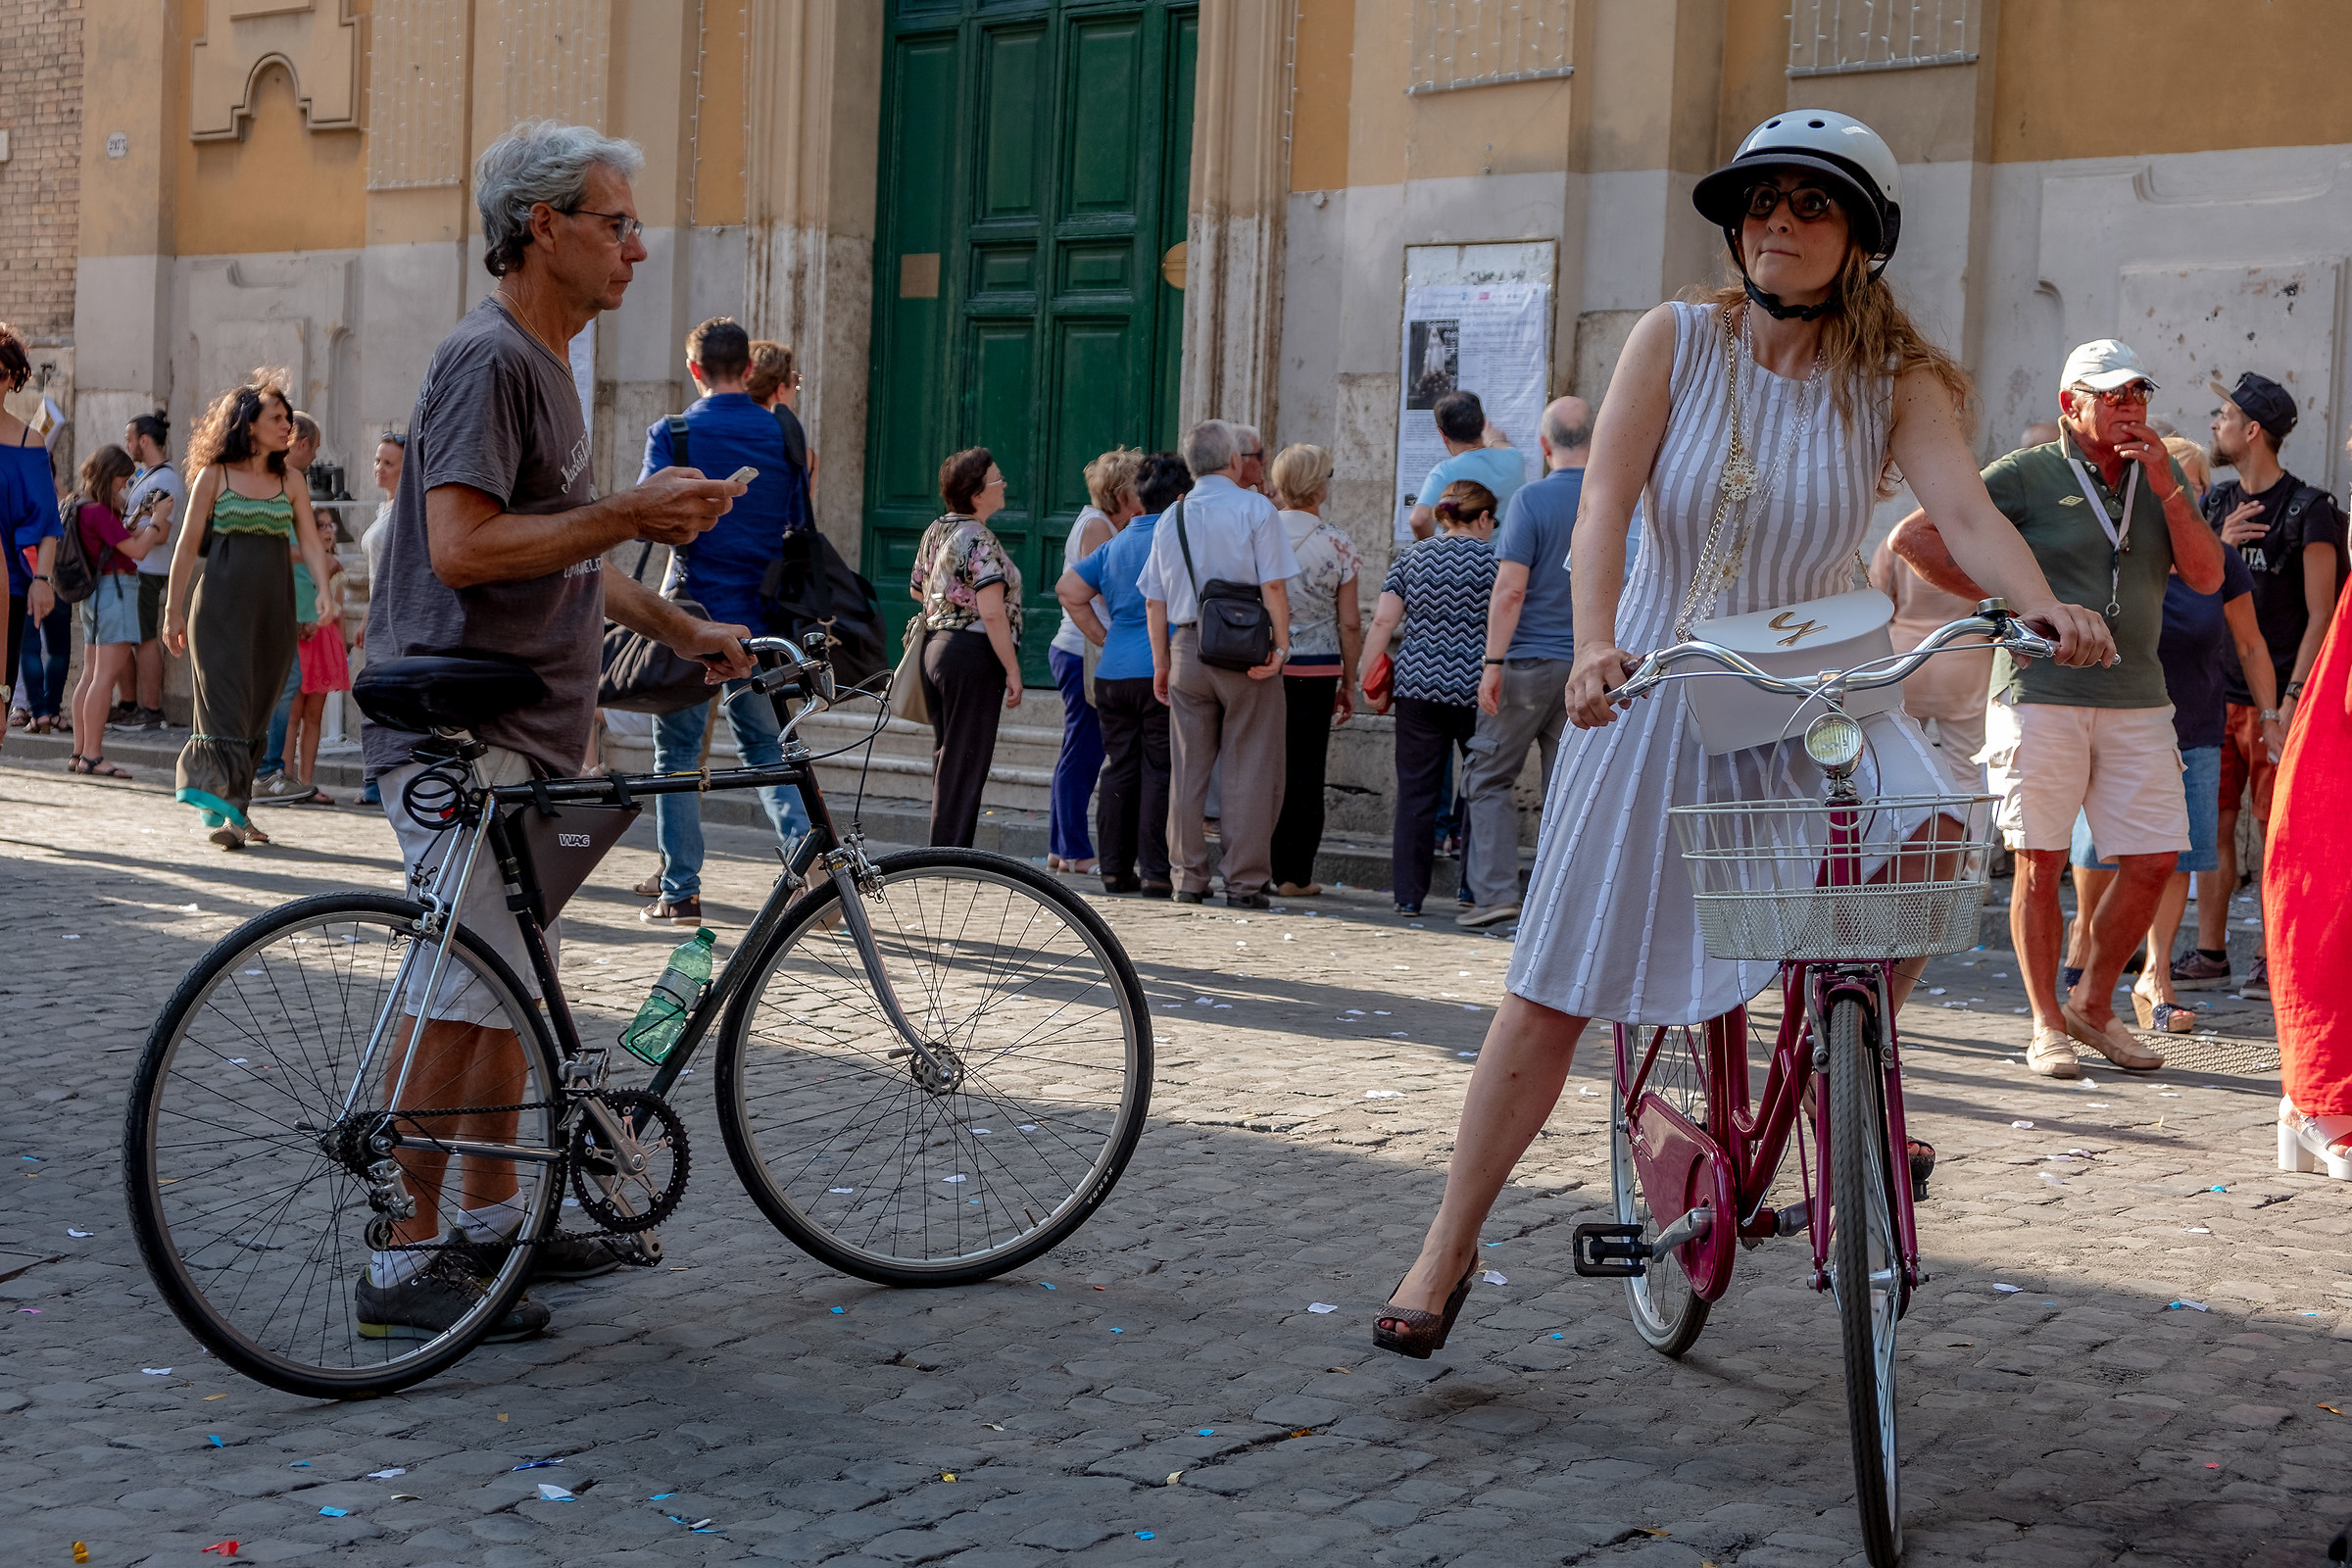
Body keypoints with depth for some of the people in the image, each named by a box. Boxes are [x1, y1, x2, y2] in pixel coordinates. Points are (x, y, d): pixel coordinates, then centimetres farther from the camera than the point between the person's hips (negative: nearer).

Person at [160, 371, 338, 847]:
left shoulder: (291, 481, 11)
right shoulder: (215, 475, 2)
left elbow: (310, 543, 5)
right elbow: (187, 545, 2)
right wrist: (174, 610, 0)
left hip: (273, 608, 4)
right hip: (222, 606, -4)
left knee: (257, 710, 6)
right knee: (226, 704, -13)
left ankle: (236, 810, 14)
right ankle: (224, 812, -19)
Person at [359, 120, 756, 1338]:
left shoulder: (542, 364, 18)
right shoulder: (487, 359, -15)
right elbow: (464, 547, -25)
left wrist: (680, 630, 20)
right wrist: (632, 515, -20)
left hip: (523, 732, 10)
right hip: (458, 734, -10)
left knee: (511, 986, 14)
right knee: (464, 993, -9)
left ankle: (488, 1218, 24)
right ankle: (407, 1260, -2)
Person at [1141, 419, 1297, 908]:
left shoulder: (1171, 518, 10)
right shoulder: (1255, 508, -5)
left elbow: (1155, 600, 11)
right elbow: (1274, 585, -12)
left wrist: (1162, 664, 16)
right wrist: (1281, 646, -8)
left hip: (1187, 647, 4)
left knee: (1188, 770, 9)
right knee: (1251, 770, 1)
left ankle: (1188, 879, 12)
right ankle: (1245, 882, 1)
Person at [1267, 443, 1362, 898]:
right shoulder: (1338, 545, -4)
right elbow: (1349, 624, -2)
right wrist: (1349, 682, 8)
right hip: (1316, 669, -2)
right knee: (1304, 771, 4)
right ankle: (1293, 873, 5)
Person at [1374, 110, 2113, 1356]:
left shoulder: (1894, 381, -3)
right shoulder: (1677, 341, -5)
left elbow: (1964, 509, -18)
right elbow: (1606, 499, -15)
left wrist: (2042, 604, -39)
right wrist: (1594, 642, -33)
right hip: (1659, 692, -1)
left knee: (1924, 825, -32)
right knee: (1552, 992, -2)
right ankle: (1447, 1251, 12)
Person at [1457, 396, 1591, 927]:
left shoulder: (1532, 499, -10)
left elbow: (1510, 589, -15)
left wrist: (1493, 663, -13)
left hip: (1529, 662, -4)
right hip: (1589, 665, 4)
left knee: (1489, 779, 6)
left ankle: (1495, 892, -1)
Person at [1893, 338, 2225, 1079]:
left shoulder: (2162, 475, 14)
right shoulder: (2026, 475, -1)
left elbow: (2207, 577, 4)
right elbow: (1912, 536, -4)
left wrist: (2166, 488, -6)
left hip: (2137, 699, 5)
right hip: (2041, 693, -4)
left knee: (2154, 861, 1)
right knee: (2040, 863, -1)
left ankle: (2093, 1004, 19)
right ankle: (2046, 1026, 11)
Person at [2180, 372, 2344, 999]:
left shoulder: (2309, 511, -6)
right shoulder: (2217, 502, 13)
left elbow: (2320, 615, -8)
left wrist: (2292, 696, -16)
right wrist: (2219, 546, -6)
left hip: (2273, 697, -6)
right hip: (2215, 692, 6)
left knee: (2277, 830, -3)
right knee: (2213, 826, 4)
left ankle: (2276, 960, 3)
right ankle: (2209, 955, 10)